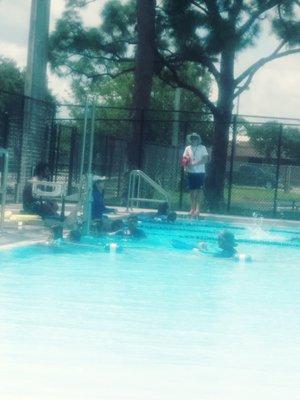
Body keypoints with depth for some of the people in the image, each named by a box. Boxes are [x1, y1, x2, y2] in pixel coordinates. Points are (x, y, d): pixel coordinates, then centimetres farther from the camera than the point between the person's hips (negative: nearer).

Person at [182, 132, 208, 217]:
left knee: (197, 191, -5)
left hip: (200, 172, -3)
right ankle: (192, 208, 11)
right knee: (192, 190, 5)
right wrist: (185, 166, -10)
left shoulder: (202, 148, -2)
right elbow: (184, 159, 10)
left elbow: (205, 159, -10)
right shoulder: (188, 148, 9)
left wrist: (195, 163, -18)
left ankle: (197, 208, -2)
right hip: (191, 172, 3)